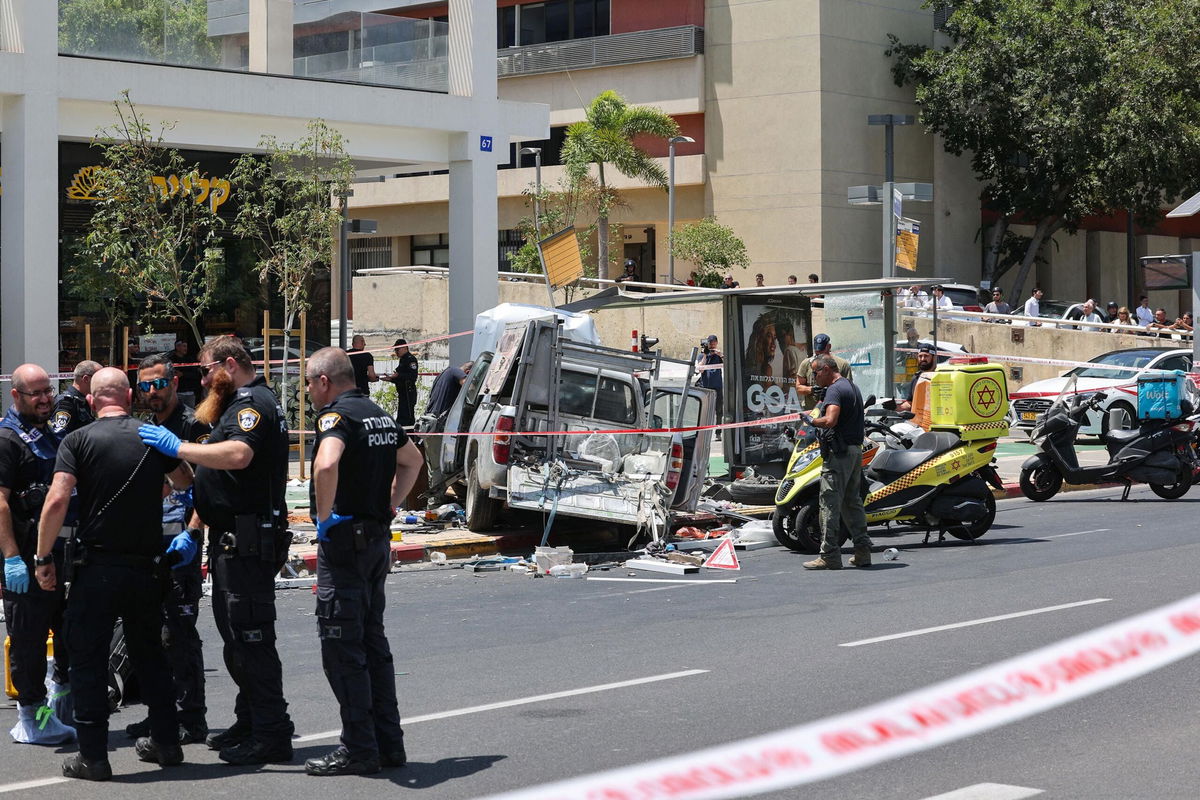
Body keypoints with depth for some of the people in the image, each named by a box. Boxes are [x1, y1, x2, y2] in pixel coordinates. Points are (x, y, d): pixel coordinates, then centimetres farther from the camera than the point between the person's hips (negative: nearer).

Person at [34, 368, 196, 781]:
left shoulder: (78, 440, -6)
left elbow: (57, 500, -16)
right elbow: (189, 486, 17)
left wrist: (44, 558, -8)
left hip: (97, 566, -4)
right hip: (146, 567, 4)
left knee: (87, 658, 4)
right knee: (149, 654, 18)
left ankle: (93, 755, 3)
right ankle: (166, 742, 24)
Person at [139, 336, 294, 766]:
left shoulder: (253, 403, -11)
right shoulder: (242, 404, 23)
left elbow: (238, 455, -31)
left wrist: (178, 447, -23)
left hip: (247, 541, -11)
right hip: (232, 541, 11)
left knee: (250, 637, -10)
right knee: (235, 634, 17)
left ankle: (271, 736, -7)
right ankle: (249, 723, 27)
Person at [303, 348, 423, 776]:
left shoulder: (337, 416, -14)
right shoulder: (380, 415, 15)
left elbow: (326, 466, -34)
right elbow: (412, 459, 31)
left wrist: (324, 517, -21)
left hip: (345, 539, -9)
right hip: (378, 539, 9)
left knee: (341, 648, -4)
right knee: (373, 642, 14)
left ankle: (358, 749, -3)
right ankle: (389, 743, 17)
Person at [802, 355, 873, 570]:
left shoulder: (835, 390, -12)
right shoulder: (852, 387, 19)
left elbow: (830, 420, -27)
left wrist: (811, 421, -10)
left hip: (838, 451, -10)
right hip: (856, 448, 10)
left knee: (830, 502, -7)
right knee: (853, 501, 13)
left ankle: (829, 555, -8)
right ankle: (862, 551, 13)